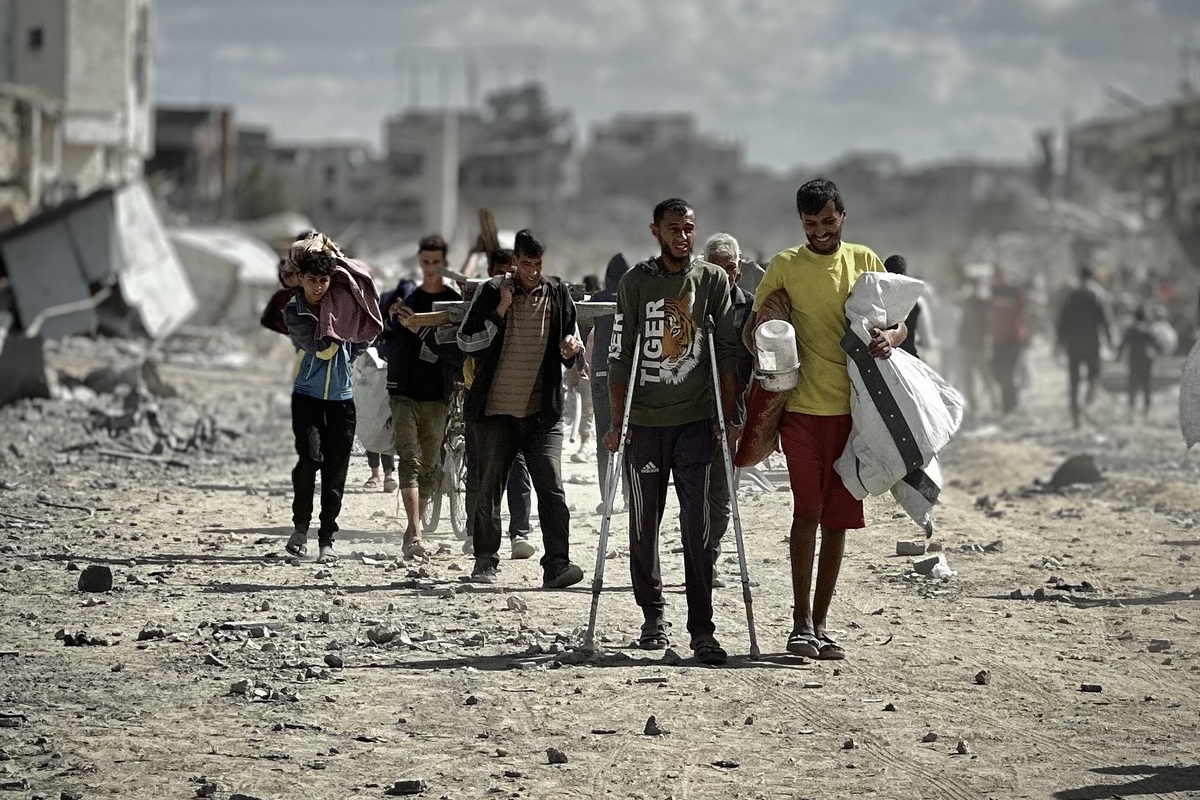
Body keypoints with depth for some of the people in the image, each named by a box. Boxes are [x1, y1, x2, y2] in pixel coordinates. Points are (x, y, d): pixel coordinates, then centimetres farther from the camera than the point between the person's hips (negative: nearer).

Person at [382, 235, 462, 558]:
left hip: (437, 397, -1)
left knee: (429, 464, 4)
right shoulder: (407, 298, 10)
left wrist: (420, 328, -21)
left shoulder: (455, 301, 1)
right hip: (405, 394, 1)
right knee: (409, 459, -13)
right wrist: (392, 321, -4)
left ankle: (413, 528, 17)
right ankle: (414, 532, -22)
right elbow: (391, 347, 15)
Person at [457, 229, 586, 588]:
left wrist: (572, 349, -8)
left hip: (543, 412, 0)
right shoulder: (491, 292, 1)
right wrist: (501, 311, -11)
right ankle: (486, 561, 20)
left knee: (551, 487, -11)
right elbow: (466, 341, -3)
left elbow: (571, 350, 16)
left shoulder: (558, 295, 6)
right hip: (496, 410, 0)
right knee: (489, 488, 6)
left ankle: (556, 565, -13)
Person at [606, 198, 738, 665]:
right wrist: (617, 422, -1)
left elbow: (727, 352, 5)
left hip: (695, 420, -1)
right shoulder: (635, 282, 4)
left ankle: (702, 629, -7)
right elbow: (620, 356, 3)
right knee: (644, 524, 7)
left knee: (697, 527, -6)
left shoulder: (713, 280, 5)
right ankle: (653, 616, 21)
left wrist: (726, 417, 0)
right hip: (644, 421, 1)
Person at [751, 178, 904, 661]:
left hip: (853, 407, 3)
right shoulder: (785, 266, 4)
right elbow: (757, 323, 8)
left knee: (838, 517, 5)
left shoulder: (864, 261, 9)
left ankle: (820, 624, 13)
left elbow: (898, 321, 11)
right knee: (807, 510, -11)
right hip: (803, 405, -2)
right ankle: (801, 621, -6)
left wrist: (889, 337, -12)